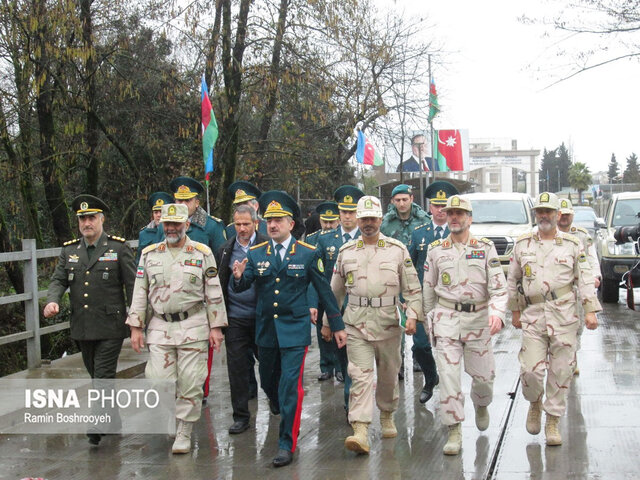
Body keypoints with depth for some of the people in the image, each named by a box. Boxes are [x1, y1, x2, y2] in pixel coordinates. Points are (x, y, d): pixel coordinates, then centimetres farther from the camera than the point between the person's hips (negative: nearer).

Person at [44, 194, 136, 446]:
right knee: (96, 375, 15)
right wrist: (52, 301, -15)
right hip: (82, 328, 5)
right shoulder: (69, 250, 10)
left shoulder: (118, 248, -2)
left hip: (110, 326, -5)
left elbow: (133, 284, -3)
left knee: (104, 376, -10)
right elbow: (58, 280, 7)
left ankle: (98, 425, -9)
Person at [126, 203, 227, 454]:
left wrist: (216, 327, -1)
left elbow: (214, 293, 3)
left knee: (190, 383, 0)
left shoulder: (203, 253, 2)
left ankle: (184, 433, 12)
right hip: (159, 328, 2)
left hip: (193, 327, -2)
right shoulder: (149, 254, 8)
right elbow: (140, 293, 9)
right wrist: (135, 327, 4)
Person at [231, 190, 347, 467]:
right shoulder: (255, 254, 2)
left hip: (295, 328, -3)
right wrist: (238, 277, -29)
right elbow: (241, 287, -5)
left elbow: (324, 290, 2)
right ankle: (278, 405, 52)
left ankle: (287, 444, 0)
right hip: (265, 328, 3)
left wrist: (338, 326, 3)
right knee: (268, 381, 17)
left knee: (291, 385, -10)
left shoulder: (308, 254, -3)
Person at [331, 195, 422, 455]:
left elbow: (412, 287, 4)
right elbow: (335, 290, 17)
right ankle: (360, 431, -15)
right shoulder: (346, 252, 8)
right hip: (356, 324, 0)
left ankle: (387, 416, 38)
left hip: (388, 323, 0)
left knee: (388, 375, 13)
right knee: (360, 377, -10)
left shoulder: (397, 249, 3)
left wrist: (413, 315, -10)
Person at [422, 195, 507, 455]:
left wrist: (497, 313, -22)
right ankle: (454, 431, 1)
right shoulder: (436, 249, 5)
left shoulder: (485, 248, 2)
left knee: (483, 375, 7)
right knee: (448, 376, -8)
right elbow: (428, 290, 13)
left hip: (478, 318, 0)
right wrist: (430, 322, 14)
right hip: (446, 318, 0)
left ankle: (481, 405, 41)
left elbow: (499, 287, -4)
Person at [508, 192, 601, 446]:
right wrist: (515, 311, 13)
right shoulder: (522, 244, 8)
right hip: (533, 316, 0)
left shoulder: (572, 245, 5)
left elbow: (585, 280, 4)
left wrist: (590, 310, -6)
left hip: (564, 317, 0)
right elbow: (512, 280, 15)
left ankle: (552, 421, 15)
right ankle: (535, 403, 23)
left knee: (560, 372, 1)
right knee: (531, 370, -8)